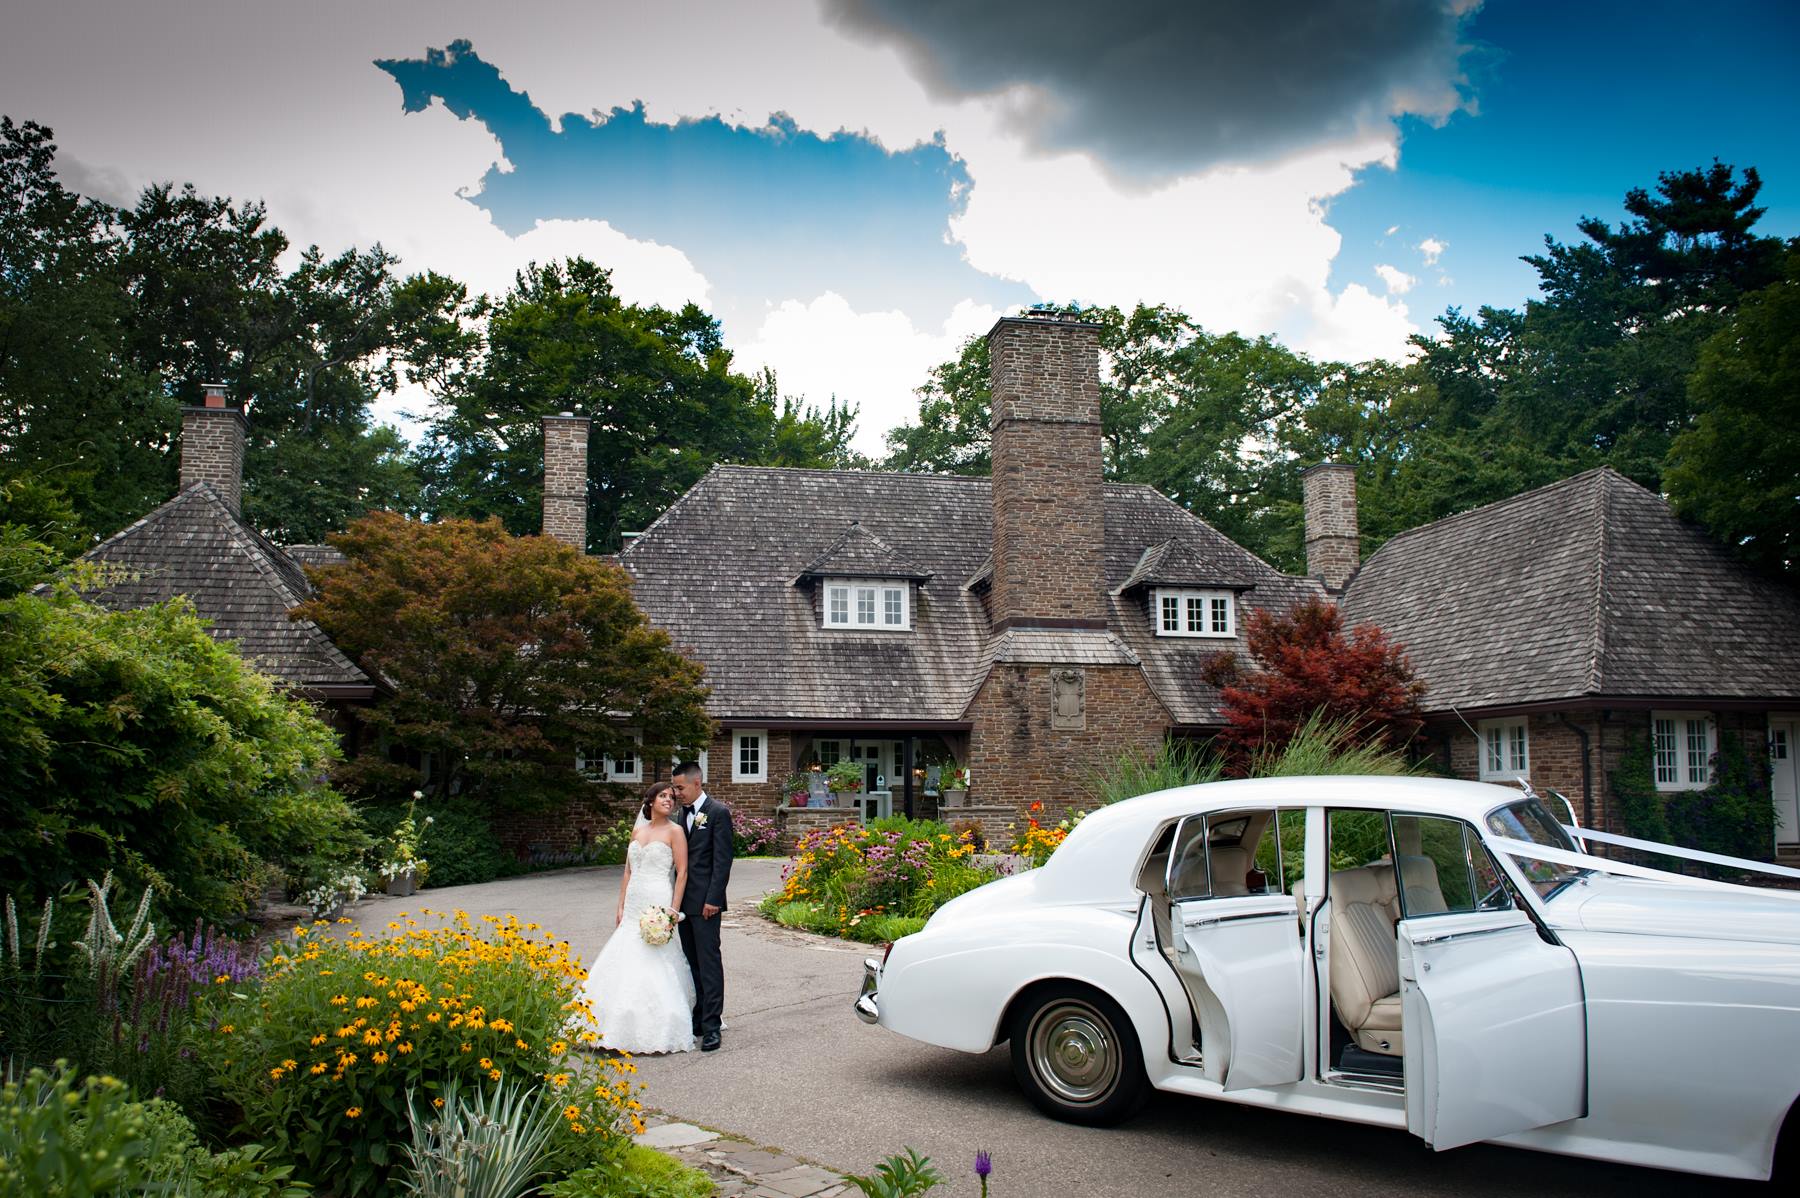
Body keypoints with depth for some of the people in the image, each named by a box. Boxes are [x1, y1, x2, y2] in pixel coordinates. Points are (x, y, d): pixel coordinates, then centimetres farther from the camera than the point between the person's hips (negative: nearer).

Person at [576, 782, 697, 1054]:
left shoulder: (674, 831, -3)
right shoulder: (638, 832, 14)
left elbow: (682, 873, -8)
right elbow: (628, 871, 16)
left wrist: (674, 911, -14)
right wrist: (620, 905, 11)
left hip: (657, 903, -6)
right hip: (633, 905, 6)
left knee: (652, 966, -8)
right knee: (625, 964, 5)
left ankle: (656, 1032, 1)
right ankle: (625, 1028, 15)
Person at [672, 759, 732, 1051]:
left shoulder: (718, 812, -8)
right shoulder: (683, 814, 14)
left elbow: (723, 860, -12)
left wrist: (713, 899, -16)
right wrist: (676, 899, 13)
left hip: (704, 901, -8)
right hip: (683, 901, 8)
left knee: (709, 963, -6)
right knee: (693, 963, 11)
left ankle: (712, 1026, -4)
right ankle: (699, 1019, 18)